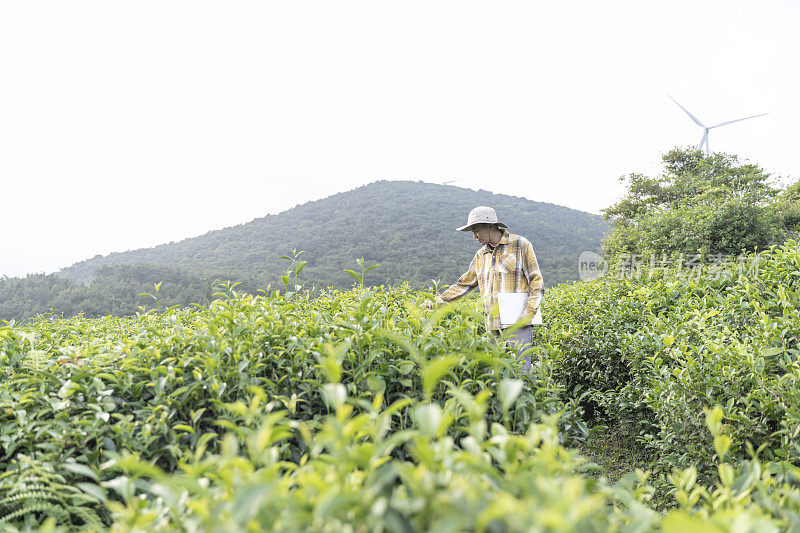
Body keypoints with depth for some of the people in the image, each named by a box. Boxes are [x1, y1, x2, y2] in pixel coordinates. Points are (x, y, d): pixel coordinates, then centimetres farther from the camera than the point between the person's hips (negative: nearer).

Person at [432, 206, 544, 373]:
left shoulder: (520, 244, 1)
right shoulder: (481, 255, 18)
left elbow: (536, 282, -2)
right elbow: (464, 284, 22)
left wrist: (528, 314, -13)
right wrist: (438, 302, 16)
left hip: (517, 322, -5)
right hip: (494, 326, 5)